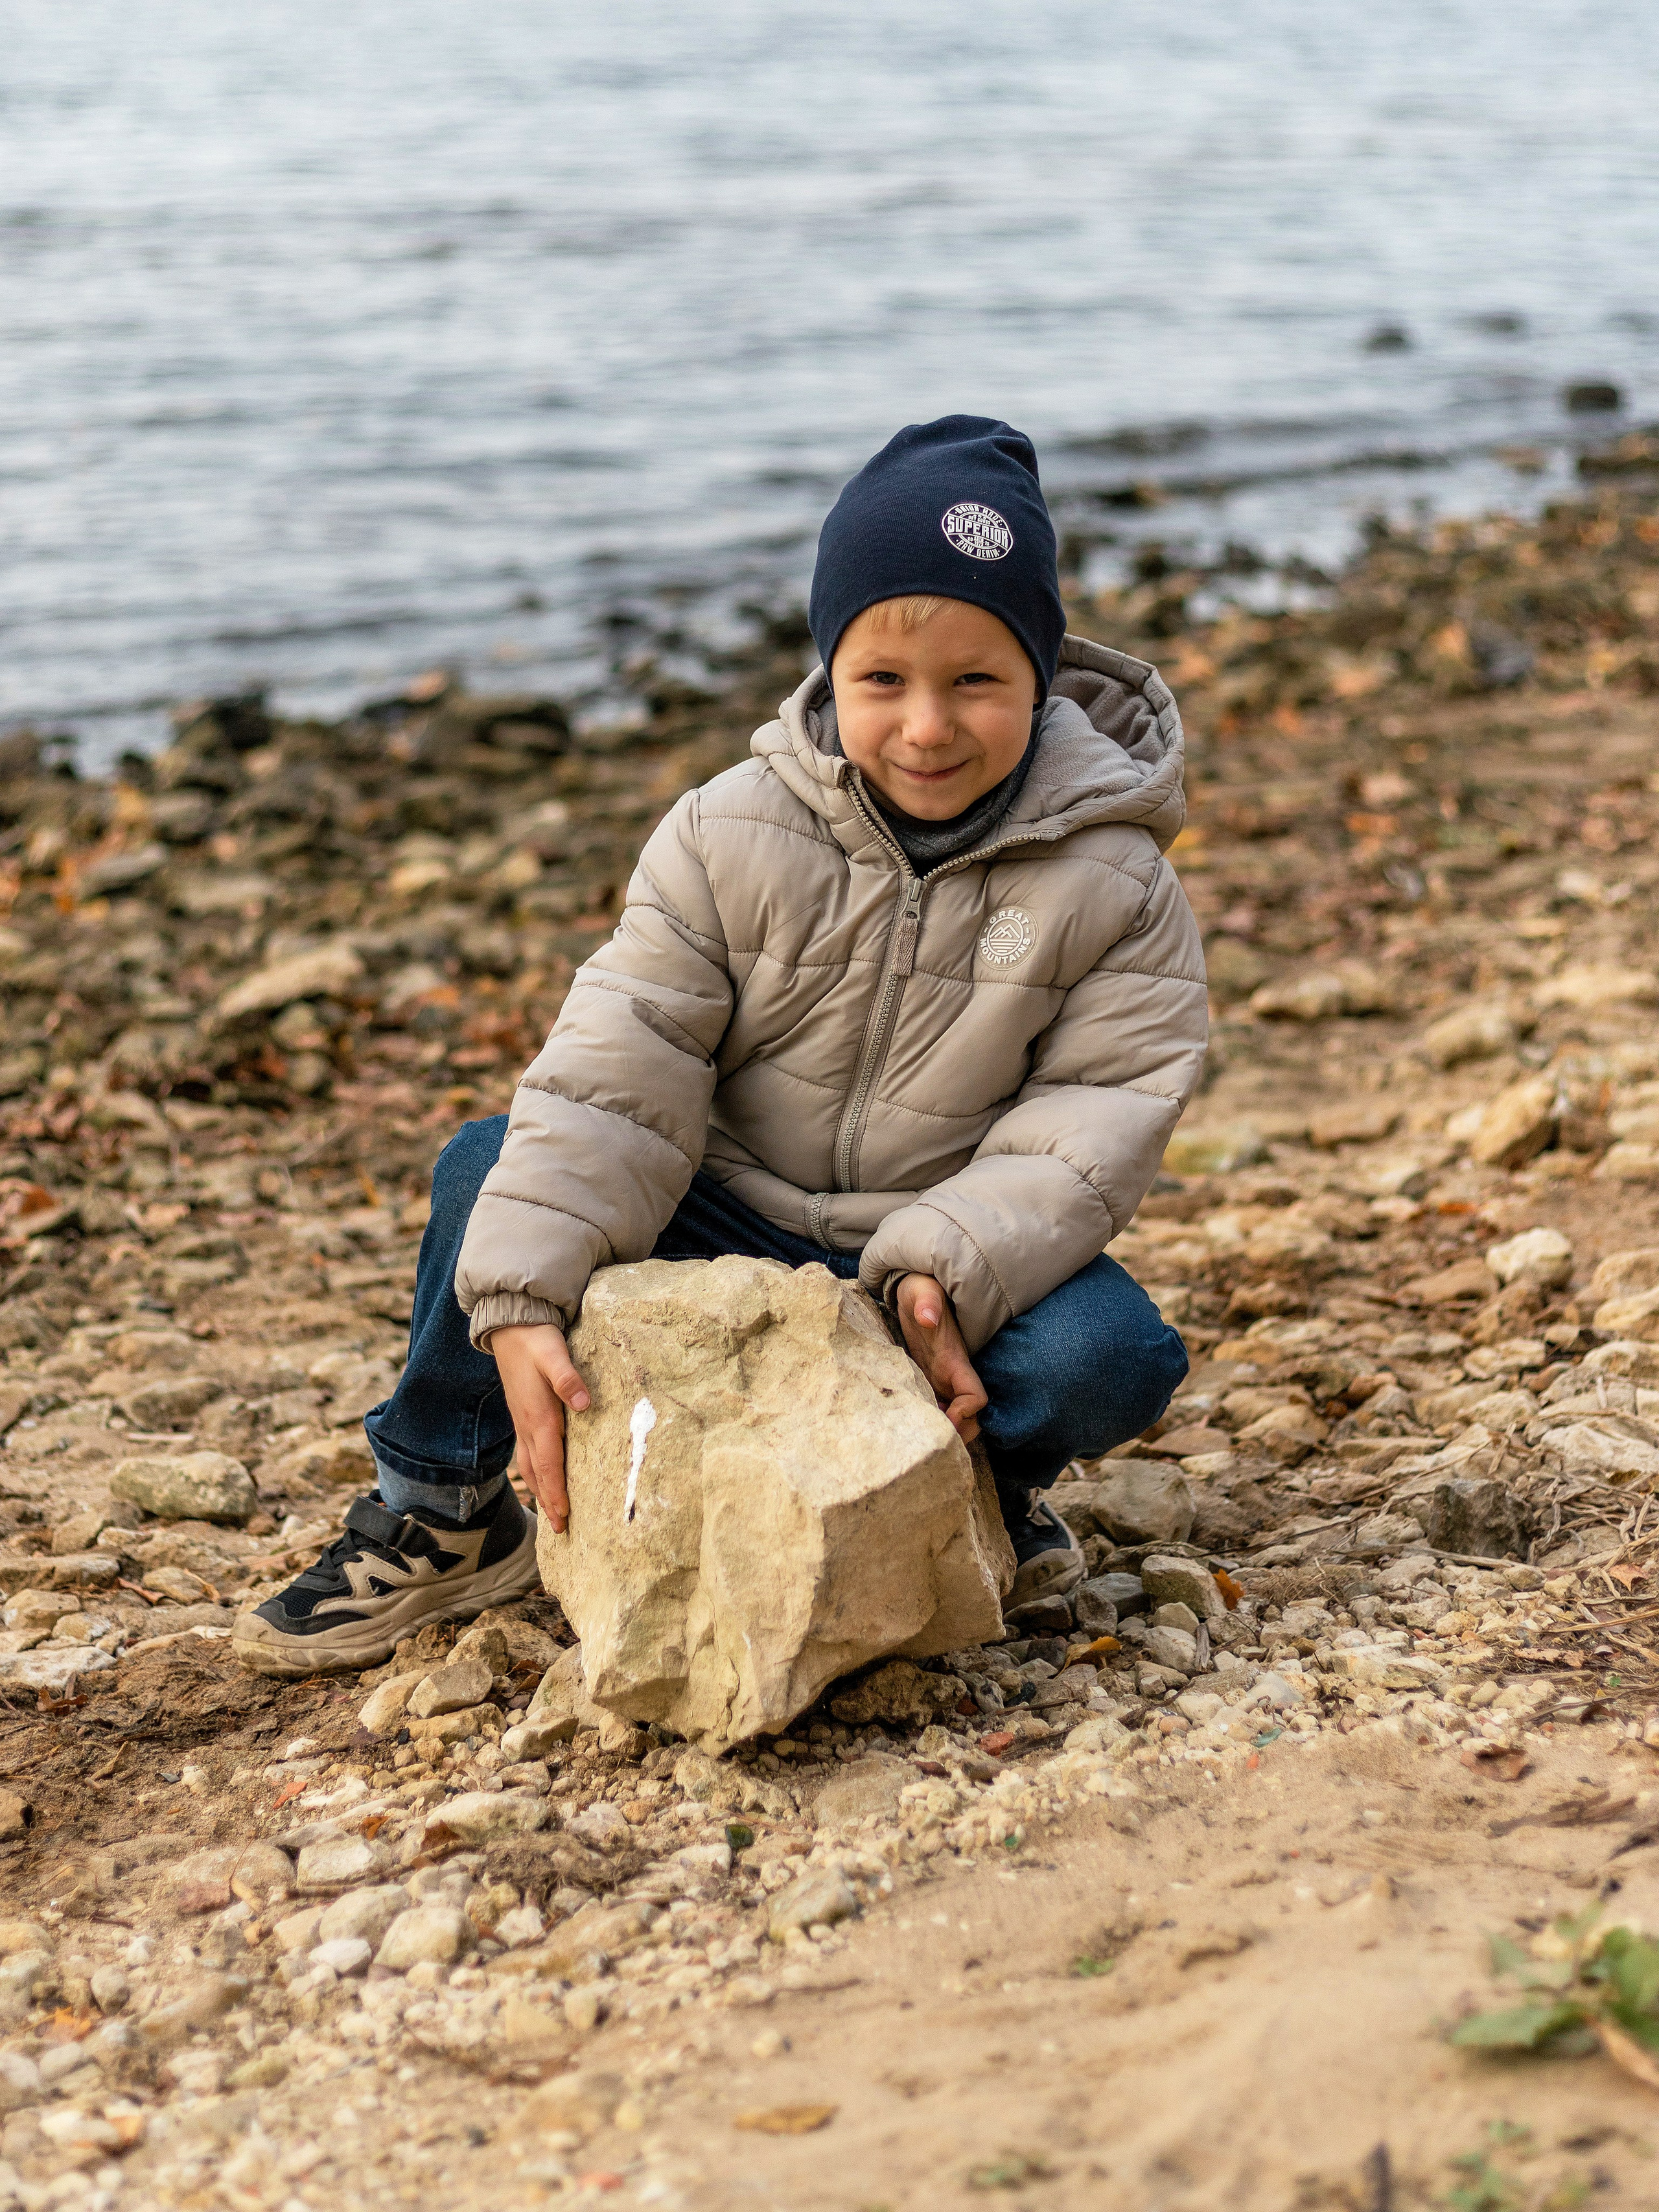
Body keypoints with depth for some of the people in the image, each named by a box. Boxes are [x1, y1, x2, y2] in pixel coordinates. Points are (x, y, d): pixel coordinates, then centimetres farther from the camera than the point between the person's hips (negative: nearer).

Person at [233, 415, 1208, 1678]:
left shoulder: (1114, 884, -10)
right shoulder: (734, 836, -9)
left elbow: (1100, 1118, -14)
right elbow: (621, 1068, -15)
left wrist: (950, 1276, -32)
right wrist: (524, 1295, -27)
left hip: (953, 1253, -1)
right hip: (725, 1219, 1)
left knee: (1113, 1358, -31)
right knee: (489, 1172, -20)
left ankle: (985, 1481, 6)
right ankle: (441, 1518, 0)